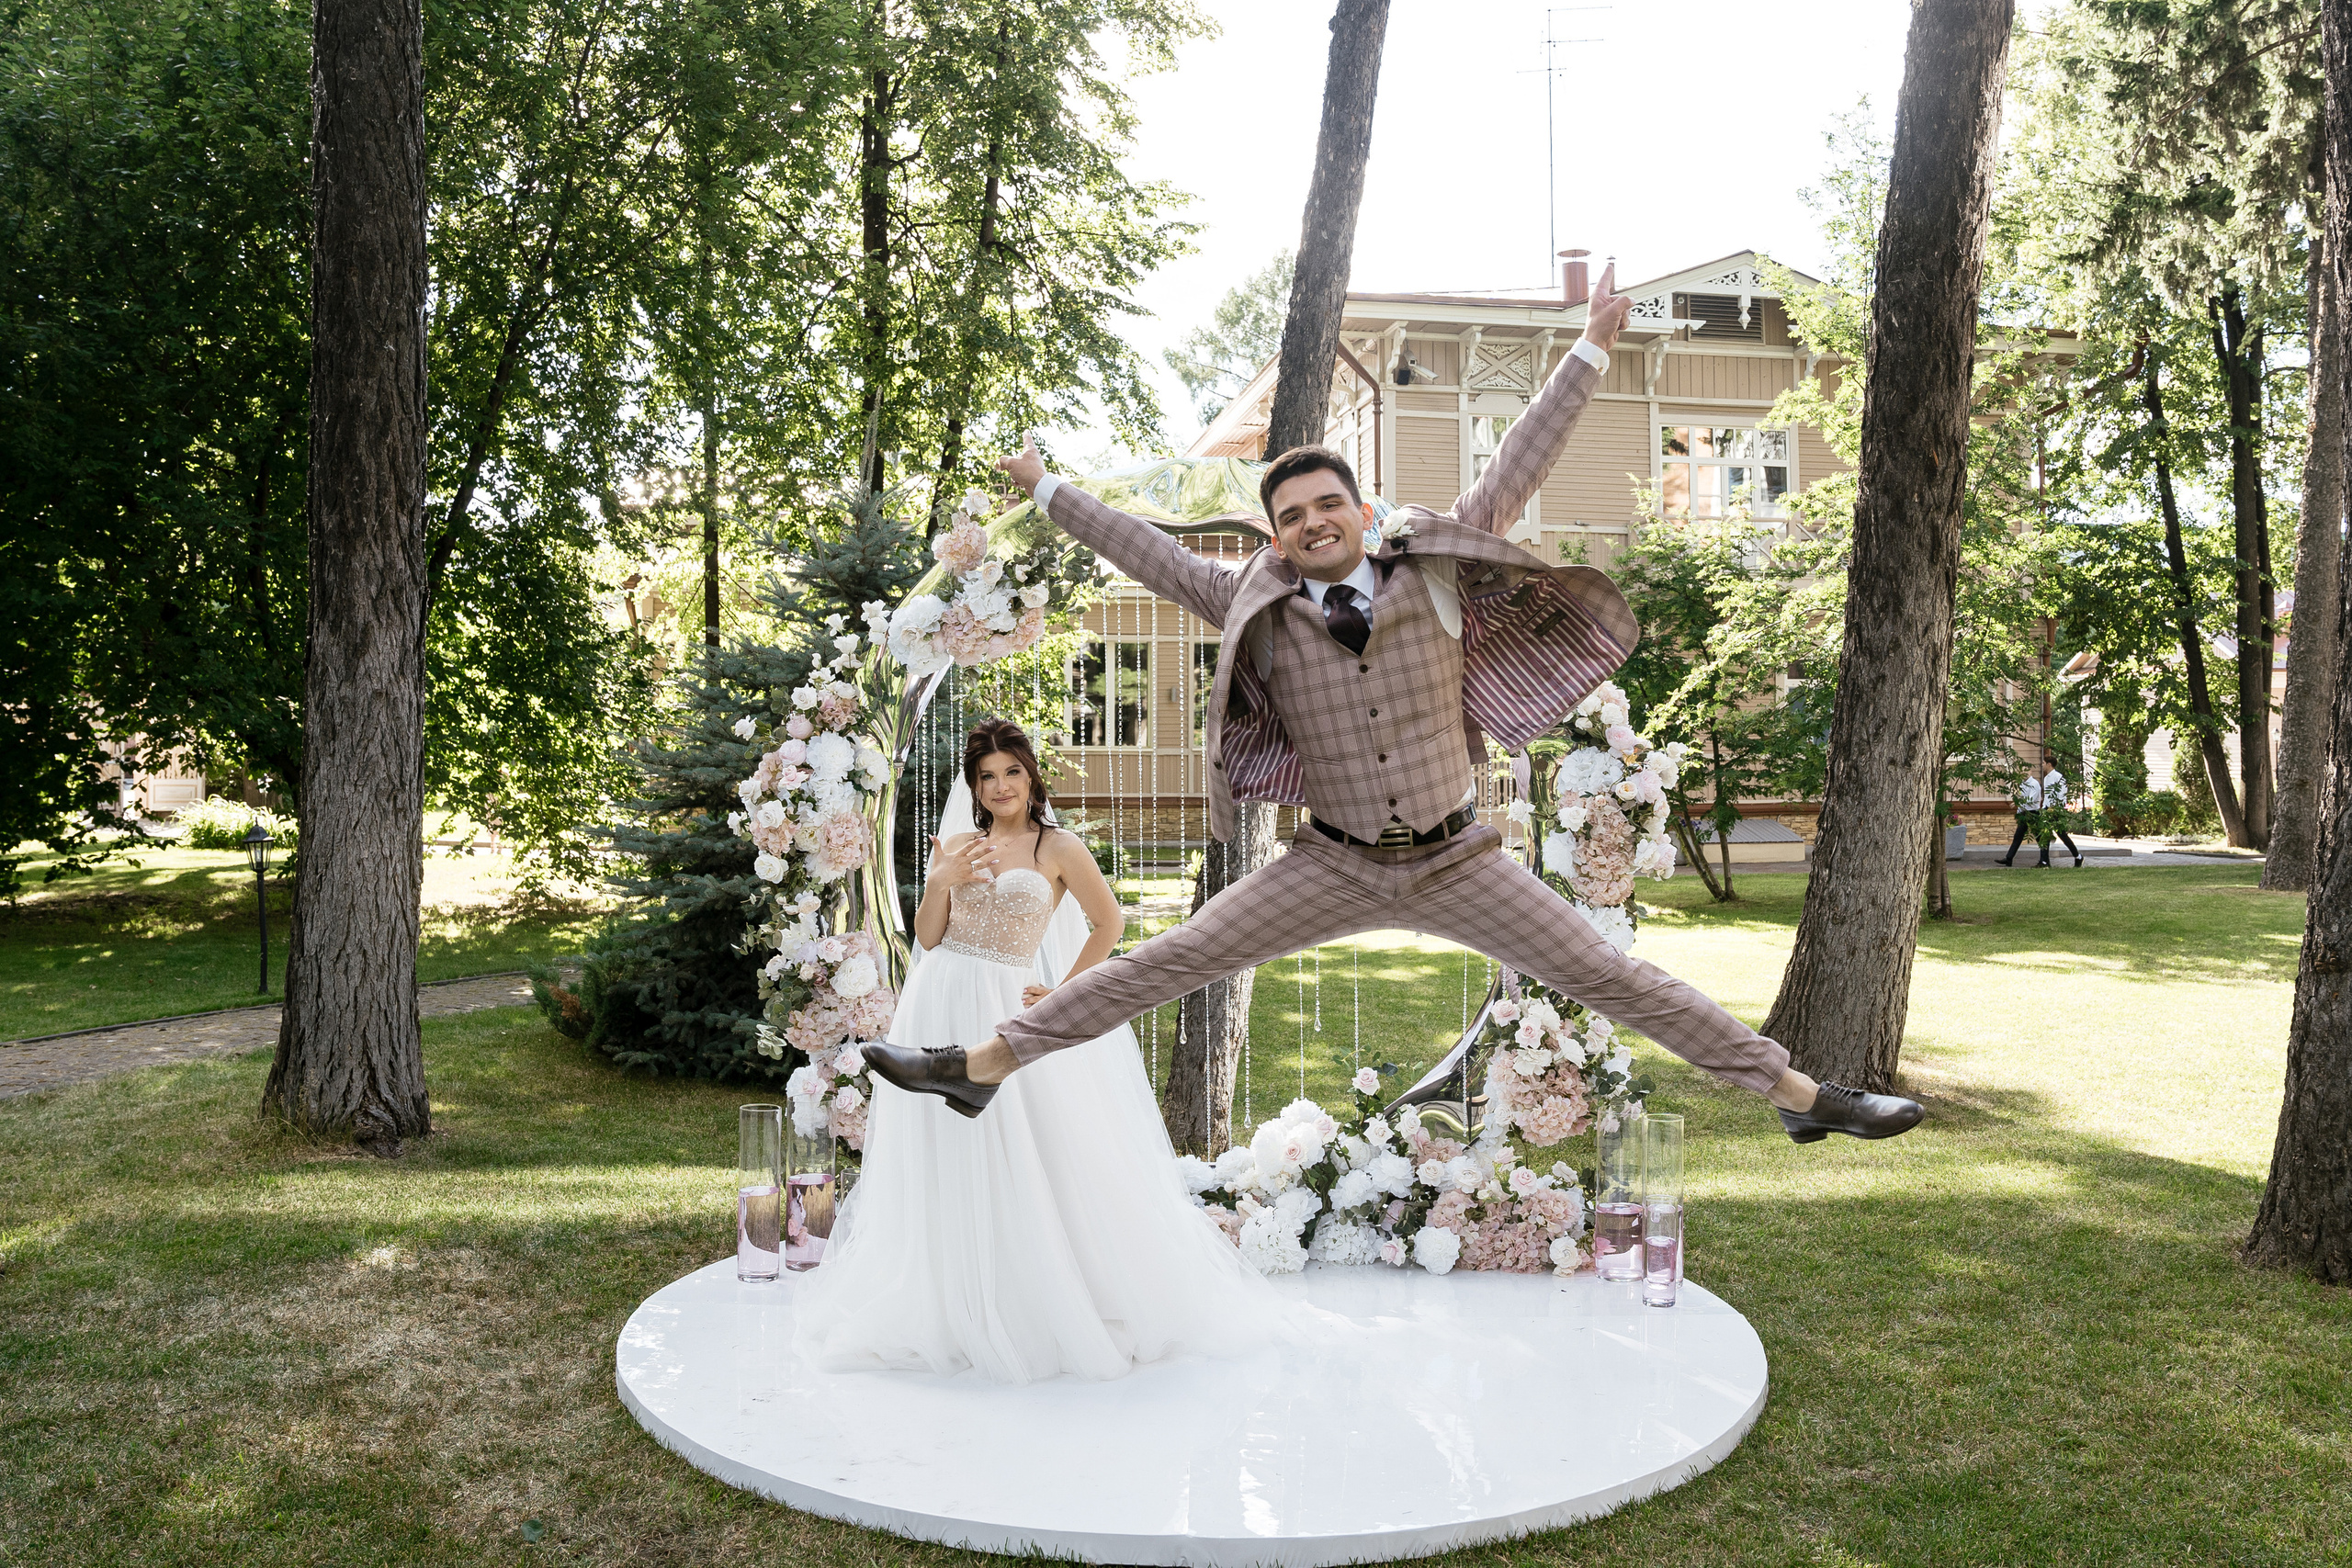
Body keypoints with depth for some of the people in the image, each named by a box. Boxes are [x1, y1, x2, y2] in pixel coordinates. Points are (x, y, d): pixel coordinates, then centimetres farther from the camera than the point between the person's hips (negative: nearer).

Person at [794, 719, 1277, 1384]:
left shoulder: (1059, 849, 0)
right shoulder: (956, 844, 10)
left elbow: (1109, 923, 4)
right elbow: (927, 938, 8)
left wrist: (1063, 992, 0)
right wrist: (942, 880, -8)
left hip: (1006, 1014, -3)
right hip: (941, 1011, 3)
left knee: (1026, 1168, -1)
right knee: (950, 1171, 7)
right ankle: (952, 1309, 20)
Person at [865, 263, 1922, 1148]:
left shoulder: (1434, 567, -5)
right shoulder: (1258, 610, -3)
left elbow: (1516, 468, -4)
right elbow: (1153, 554, 5)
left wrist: (1590, 350, -4)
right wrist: (1048, 491, 13)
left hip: (1458, 862, 0)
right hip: (1332, 866, 1)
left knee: (1607, 978, -1)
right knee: (1160, 965, -2)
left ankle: (1796, 1089, 9)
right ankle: (985, 1064, 6)